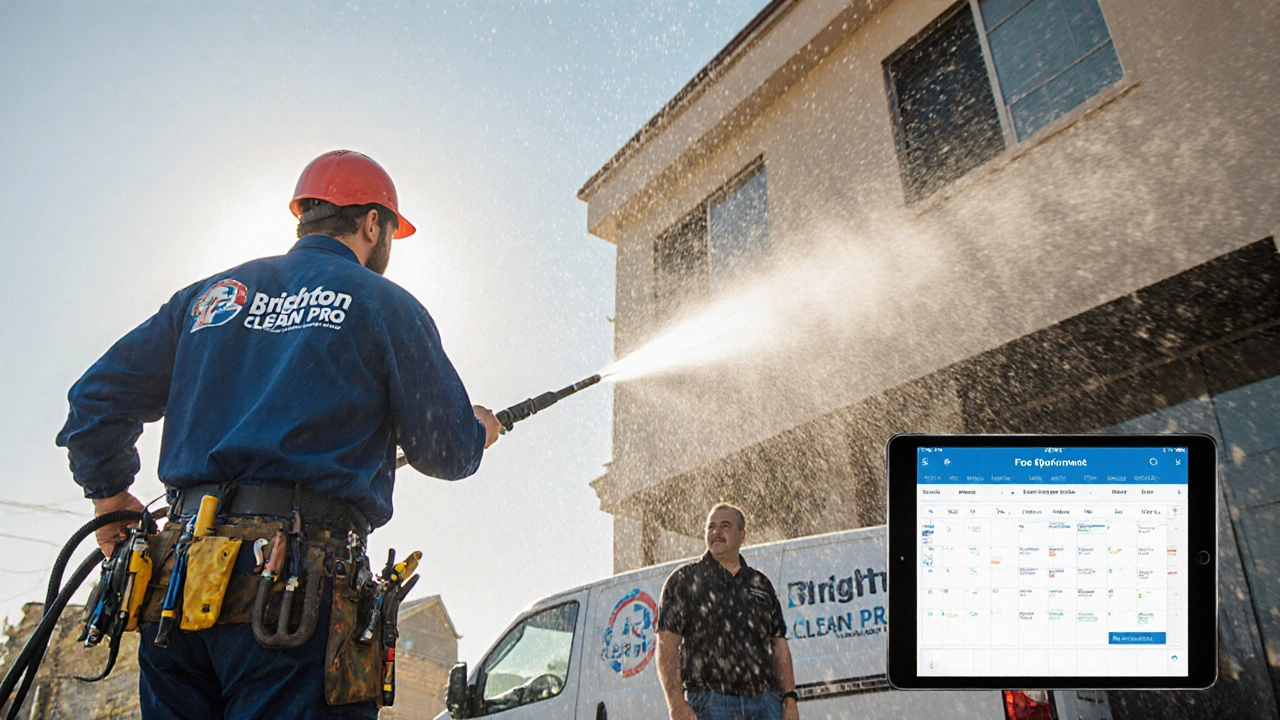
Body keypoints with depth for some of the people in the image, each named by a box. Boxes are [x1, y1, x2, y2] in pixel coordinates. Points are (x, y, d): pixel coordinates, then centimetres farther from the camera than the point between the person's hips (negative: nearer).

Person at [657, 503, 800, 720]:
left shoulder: (760, 584, 17)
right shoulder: (685, 580, 4)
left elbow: (779, 644, 17)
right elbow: (667, 645, -3)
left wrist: (789, 699, 6)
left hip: (766, 701, 4)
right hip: (712, 702, -4)